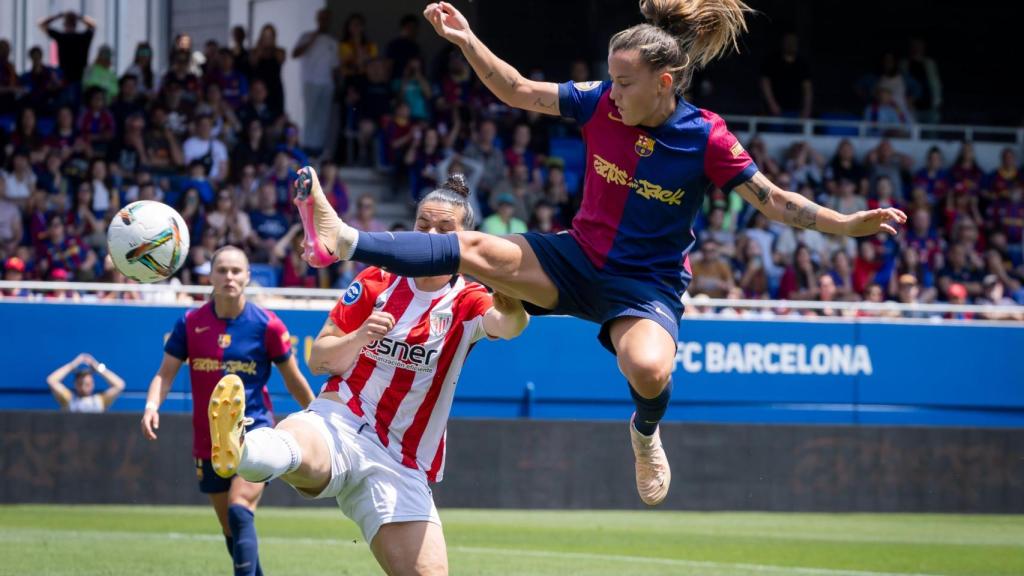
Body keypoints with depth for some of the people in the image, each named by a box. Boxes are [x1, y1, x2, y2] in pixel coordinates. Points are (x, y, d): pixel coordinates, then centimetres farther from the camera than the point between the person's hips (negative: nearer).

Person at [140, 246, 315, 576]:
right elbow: (166, 373, -1)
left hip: (254, 430, -4)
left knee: (239, 511, -25)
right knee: (231, 530, 11)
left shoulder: (266, 325, -6)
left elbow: (294, 381, 4)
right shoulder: (191, 323, -1)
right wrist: (152, 405, -21)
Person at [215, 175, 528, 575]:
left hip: (400, 465, 2)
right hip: (339, 426, -2)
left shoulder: (467, 302, 4)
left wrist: (511, 311, -46)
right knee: (293, 445, -39)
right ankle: (240, 450, -74)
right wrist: (359, 338, -14)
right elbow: (318, 360, 7)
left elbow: (509, 324, -21)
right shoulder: (376, 283, 7)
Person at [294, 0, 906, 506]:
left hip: (648, 283, -3)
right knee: (475, 249, -18)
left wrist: (849, 223, -20)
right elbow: (518, 91, 2)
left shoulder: (707, 139, -16)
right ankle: (343, 242, -19)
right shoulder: (601, 103, -7)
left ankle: (646, 433, 1)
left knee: (648, 368, -34)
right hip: (578, 261, 4)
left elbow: (775, 200, -10)